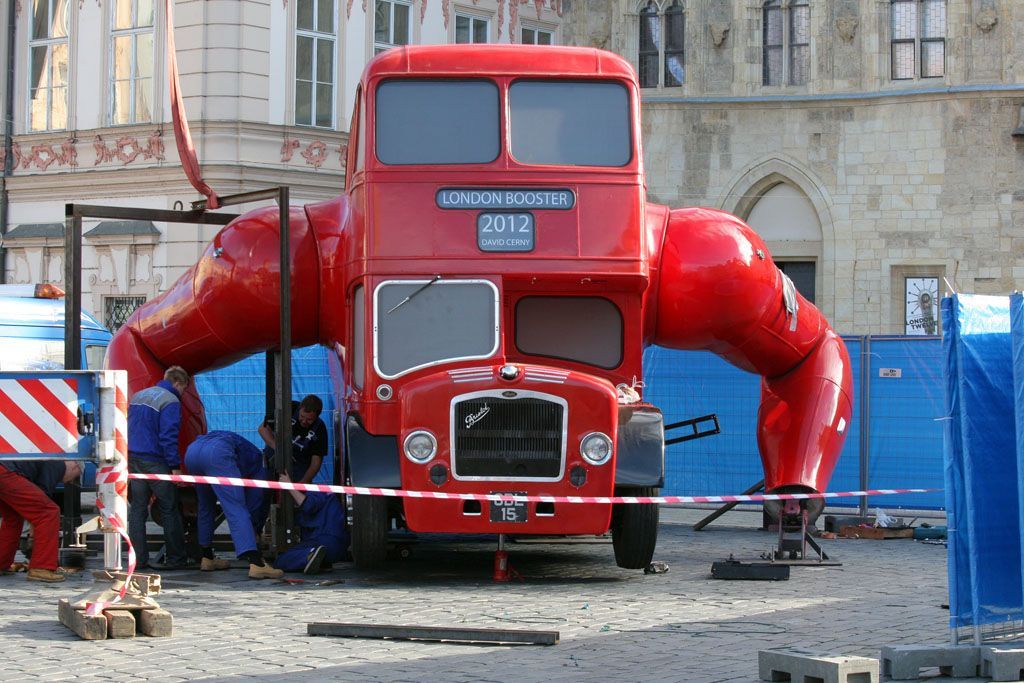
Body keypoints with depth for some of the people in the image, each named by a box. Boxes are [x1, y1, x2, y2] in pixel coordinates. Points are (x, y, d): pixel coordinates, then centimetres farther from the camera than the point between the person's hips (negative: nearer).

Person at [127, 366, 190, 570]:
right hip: (155, 461, -7)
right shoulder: (171, 402, -10)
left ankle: (138, 558, 6)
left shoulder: (138, 396, 16)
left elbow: (128, 429, 21)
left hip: (133, 459, 7)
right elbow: (168, 437, -17)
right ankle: (175, 559, 5)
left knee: (137, 509, 8)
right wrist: (175, 466, -15)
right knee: (170, 511, 2)